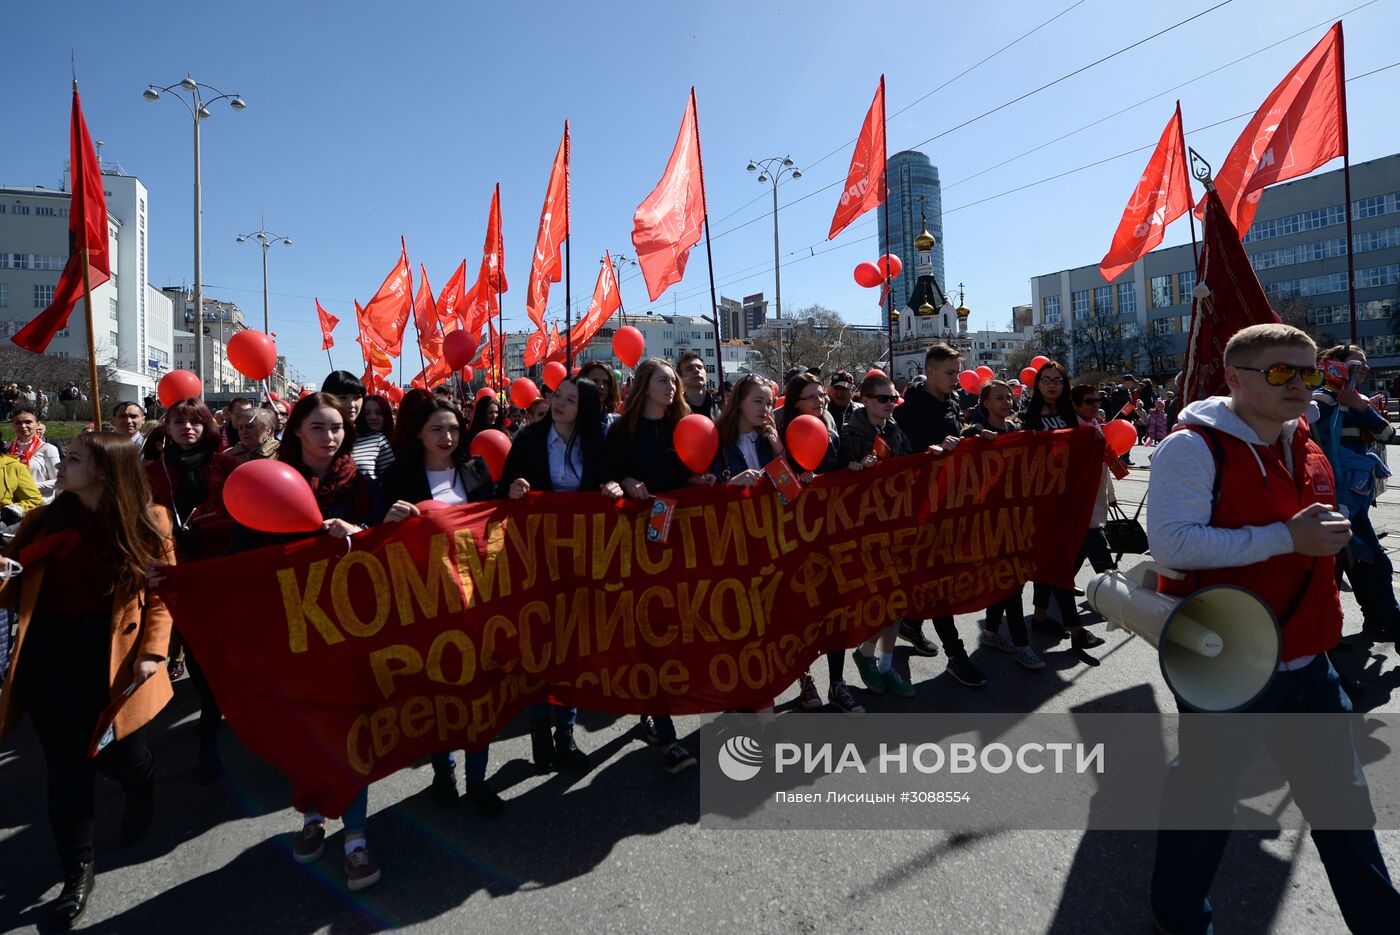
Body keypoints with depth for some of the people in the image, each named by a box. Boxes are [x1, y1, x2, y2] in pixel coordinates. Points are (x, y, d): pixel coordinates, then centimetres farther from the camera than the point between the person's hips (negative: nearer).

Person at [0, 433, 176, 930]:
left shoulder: (146, 522, -6)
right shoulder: (43, 521, 3)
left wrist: (151, 652, -12)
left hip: (113, 655, -2)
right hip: (50, 655, 2)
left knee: (118, 755, 8)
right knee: (67, 767, 7)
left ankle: (141, 792, 47)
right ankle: (77, 872, 28)